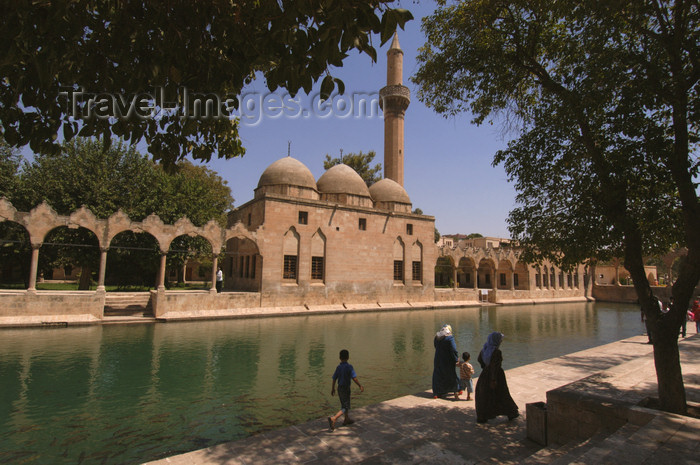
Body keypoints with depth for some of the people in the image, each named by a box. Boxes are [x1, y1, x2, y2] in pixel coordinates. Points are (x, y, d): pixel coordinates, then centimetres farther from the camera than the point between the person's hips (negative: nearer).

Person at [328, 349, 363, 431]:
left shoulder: (338, 367, -2)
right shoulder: (349, 367, -19)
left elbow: (334, 379, 2)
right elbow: (354, 378, -22)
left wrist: (333, 389, 15)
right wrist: (360, 386, -10)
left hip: (339, 388, 7)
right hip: (346, 389, -7)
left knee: (345, 404, 25)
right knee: (345, 407, -1)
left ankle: (347, 419, 39)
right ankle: (333, 419, -18)